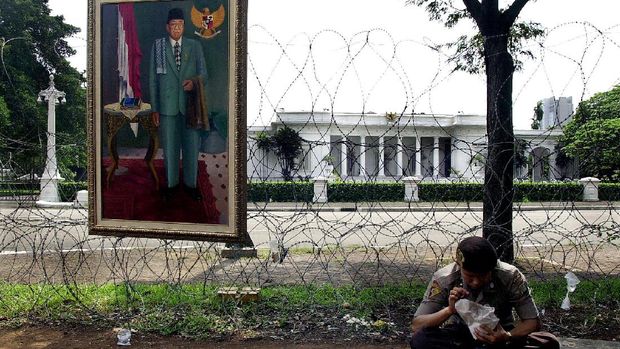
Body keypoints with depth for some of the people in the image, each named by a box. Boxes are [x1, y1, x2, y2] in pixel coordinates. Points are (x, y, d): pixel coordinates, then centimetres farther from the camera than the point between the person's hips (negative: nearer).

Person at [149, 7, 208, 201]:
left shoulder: (195, 46, 6)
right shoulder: (157, 46, 4)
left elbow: (203, 73, 8)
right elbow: (153, 79, 4)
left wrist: (195, 82, -17)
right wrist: (154, 108, 0)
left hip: (190, 104, 1)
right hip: (167, 105, 0)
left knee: (192, 146, 6)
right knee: (169, 147, 9)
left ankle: (191, 183, 20)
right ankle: (171, 183, 23)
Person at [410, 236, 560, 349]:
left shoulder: (510, 276, -20)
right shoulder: (444, 279, -20)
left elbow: (533, 321, -14)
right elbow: (416, 326, -21)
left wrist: (508, 337, -34)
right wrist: (449, 310, -38)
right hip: (458, 337, 0)